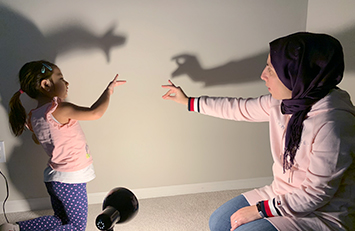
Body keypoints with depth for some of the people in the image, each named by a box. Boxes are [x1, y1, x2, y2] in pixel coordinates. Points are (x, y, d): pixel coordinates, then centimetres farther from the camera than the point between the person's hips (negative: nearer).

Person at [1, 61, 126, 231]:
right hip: (70, 180, -9)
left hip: (55, 177, 9)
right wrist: (109, 89, -21)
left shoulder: (33, 118, 2)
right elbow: (95, 112, -35)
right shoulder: (58, 110, -25)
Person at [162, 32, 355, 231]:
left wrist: (260, 210, -18)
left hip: (323, 214, -7)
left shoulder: (331, 124, -31)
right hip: (283, 195, 7)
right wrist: (189, 101, 13)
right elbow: (239, 108, 5)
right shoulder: (283, 101, -7)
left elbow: (317, 193, -24)